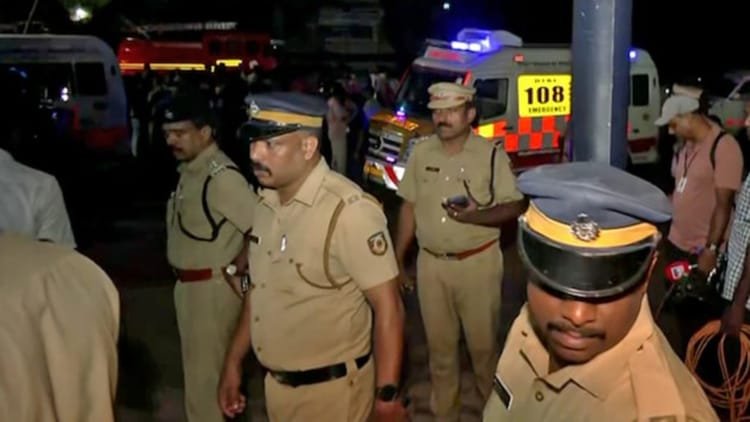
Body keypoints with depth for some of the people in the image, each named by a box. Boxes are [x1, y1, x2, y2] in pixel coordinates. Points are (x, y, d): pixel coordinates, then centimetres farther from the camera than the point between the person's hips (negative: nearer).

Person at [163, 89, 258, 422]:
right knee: (200, 363, 23)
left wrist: (236, 269, -18)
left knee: (205, 370, 5)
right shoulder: (189, 169, 6)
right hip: (189, 284, 9)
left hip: (211, 287, -9)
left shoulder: (221, 176, -23)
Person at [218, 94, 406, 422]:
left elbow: (387, 306, -19)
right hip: (276, 385, 7)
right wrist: (233, 362, 13)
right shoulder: (266, 203, 2)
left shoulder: (349, 211, -21)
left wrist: (386, 394, -19)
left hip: (330, 390, -7)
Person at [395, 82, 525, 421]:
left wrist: (476, 216, -28)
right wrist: (397, 259, 9)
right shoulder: (421, 153, 3)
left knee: (483, 342, 9)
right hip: (430, 263, 4)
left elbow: (515, 207, -9)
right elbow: (409, 207, 8)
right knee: (439, 344, 15)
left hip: (478, 262, -3)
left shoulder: (491, 155, -9)